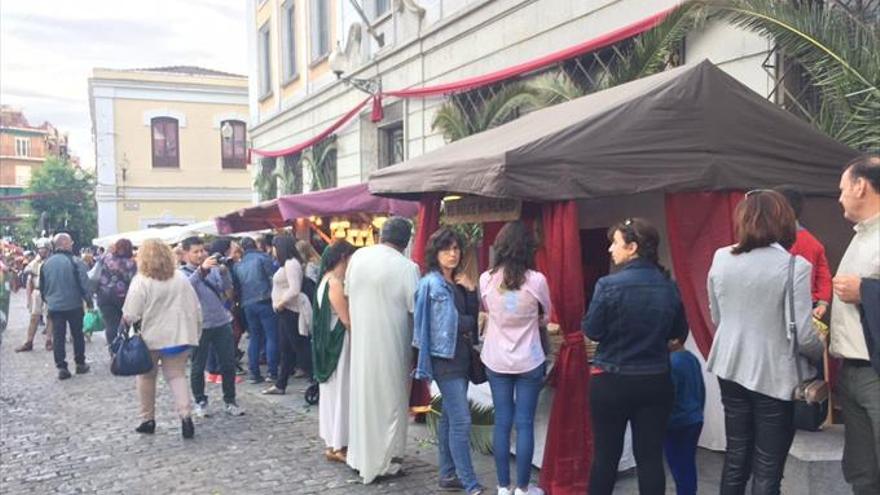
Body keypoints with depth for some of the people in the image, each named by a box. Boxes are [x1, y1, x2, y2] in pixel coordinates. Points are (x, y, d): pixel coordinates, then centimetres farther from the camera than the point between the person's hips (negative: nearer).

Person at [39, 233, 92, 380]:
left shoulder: (46, 263, 2)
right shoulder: (75, 262, -13)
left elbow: (42, 285, 11)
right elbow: (84, 283, -13)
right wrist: (88, 299, 0)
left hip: (54, 306, 3)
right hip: (73, 305, -3)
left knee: (58, 337, 6)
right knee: (77, 335, 11)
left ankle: (61, 367, 4)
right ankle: (80, 364, 18)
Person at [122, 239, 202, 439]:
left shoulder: (141, 281, -11)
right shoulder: (181, 278, 2)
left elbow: (130, 315, -14)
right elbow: (196, 308, 4)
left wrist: (127, 320, 8)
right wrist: (195, 333, 13)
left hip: (151, 337, -3)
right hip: (179, 336, 3)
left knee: (147, 377, 16)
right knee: (177, 375, 9)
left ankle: (147, 419, 23)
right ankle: (185, 414, -11)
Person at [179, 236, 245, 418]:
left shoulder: (213, 268, 9)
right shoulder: (183, 272, 1)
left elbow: (227, 286, -5)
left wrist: (223, 270, -24)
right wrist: (201, 269, -36)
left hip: (222, 322, 3)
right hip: (199, 326, -3)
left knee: (228, 364, 6)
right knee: (198, 366, 7)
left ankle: (230, 401, 18)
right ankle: (200, 402, 22)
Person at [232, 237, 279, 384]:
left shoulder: (237, 265, 15)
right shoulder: (262, 257, 0)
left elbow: (236, 286, 17)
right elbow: (274, 276, -6)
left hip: (248, 304, 5)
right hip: (265, 301, -5)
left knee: (254, 338, 13)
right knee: (272, 336, -2)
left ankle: (254, 373, 10)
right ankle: (272, 372, -6)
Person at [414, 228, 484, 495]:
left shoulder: (456, 283, 13)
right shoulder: (434, 283, -11)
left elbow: (472, 313, 9)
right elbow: (452, 324, -15)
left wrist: (471, 290, -4)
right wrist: (472, 322, -2)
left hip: (460, 356, 8)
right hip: (446, 357, -8)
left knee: (450, 417, 13)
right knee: (461, 420, -10)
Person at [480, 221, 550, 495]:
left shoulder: (486, 279, -8)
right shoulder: (536, 280, -14)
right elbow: (545, 317, 4)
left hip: (496, 360, 2)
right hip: (529, 362, -2)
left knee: (502, 421, 10)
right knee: (525, 423, 6)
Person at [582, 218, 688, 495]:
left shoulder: (609, 284, -16)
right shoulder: (669, 286, -1)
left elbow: (592, 331, -10)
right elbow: (680, 332, 10)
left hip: (611, 382, -3)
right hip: (656, 382, 3)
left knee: (606, 455, 10)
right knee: (651, 456, 10)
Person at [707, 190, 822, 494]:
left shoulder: (721, 258, -1)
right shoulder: (795, 265, -16)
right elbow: (804, 336, -16)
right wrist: (822, 354, 5)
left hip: (731, 369, 5)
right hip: (775, 376, -4)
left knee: (736, 458, 18)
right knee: (767, 470, 8)